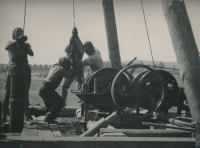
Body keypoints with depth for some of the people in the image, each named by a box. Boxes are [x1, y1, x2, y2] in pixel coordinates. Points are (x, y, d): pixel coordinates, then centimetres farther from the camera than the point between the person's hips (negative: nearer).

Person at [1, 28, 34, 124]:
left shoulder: (26, 44, 16)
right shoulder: (11, 44, 13)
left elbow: (31, 53, -3)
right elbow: (6, 47, -11)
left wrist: (23, 44, -18)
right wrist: (17, 40, -20)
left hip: (24, 72, 1)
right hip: (12, 71, -1)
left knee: (25, 95, 1)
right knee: (7, 94, -4)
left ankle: (27, 118, 3)